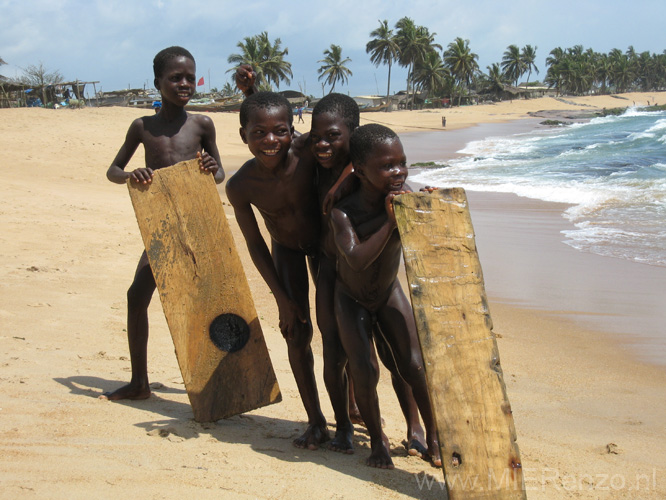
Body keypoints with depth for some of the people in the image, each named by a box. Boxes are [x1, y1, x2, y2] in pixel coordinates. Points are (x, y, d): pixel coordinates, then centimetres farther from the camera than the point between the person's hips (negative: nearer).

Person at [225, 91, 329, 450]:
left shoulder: (310, 161, -35)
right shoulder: (240, 186, -27)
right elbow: (254, 242, -15)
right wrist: (282, 297, -13)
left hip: (324, 243, -1)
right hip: (285, 250, 1)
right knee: (297, 333, -2)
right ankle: (316, 421, 10)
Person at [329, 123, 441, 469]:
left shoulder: (403, 201, -21)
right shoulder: (342, 213, -31)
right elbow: (357, 259, -44)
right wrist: (390, 221, -47)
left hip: (389, 293, 3)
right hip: (351, 298, -2)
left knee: (414, 366, -4)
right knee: (364, 370, -12)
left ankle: (433, 437, 13)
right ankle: (377, 440, 9)